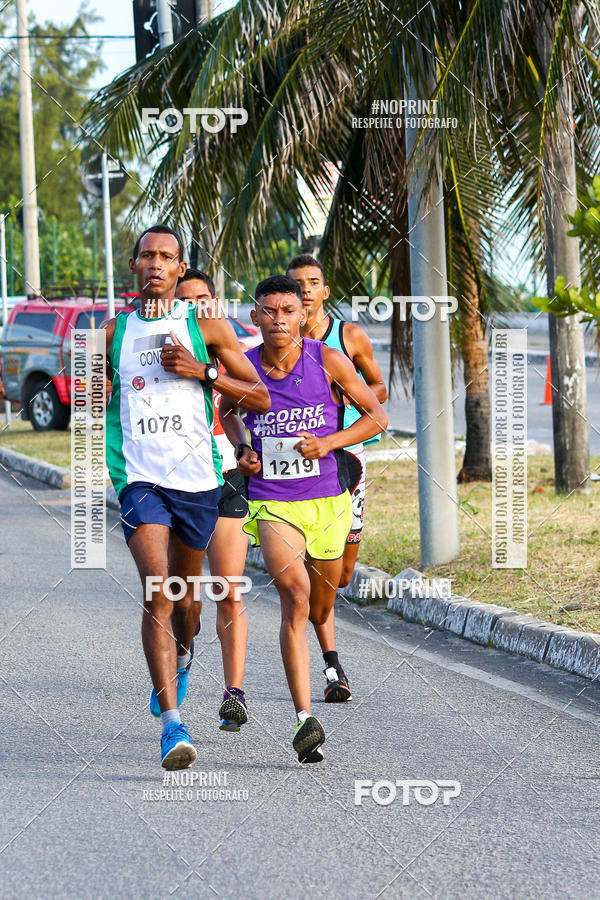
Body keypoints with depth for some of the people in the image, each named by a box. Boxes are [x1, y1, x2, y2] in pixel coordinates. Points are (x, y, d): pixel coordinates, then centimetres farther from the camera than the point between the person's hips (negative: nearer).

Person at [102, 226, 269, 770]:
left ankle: (181, 658, 52)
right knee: (159, 594, -18)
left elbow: (260, 398, 2)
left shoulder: (206, 325, 3)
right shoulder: (115, 331, 8)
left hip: (198, 478, 1)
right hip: (140, 478, -1)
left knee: (186, 594, 16)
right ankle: (173, 722, -22)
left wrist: (202, 371, -11)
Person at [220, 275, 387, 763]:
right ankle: (305, 719, -29)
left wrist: (329, 442, -14)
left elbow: (376, 415, 1)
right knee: (295, 594, -23)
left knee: (319, 611, 15)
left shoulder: (328, 361, -5)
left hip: (327, 500, 1)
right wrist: (242, 449, 2)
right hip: (271, 503, -1)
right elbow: (228, 407, 21)